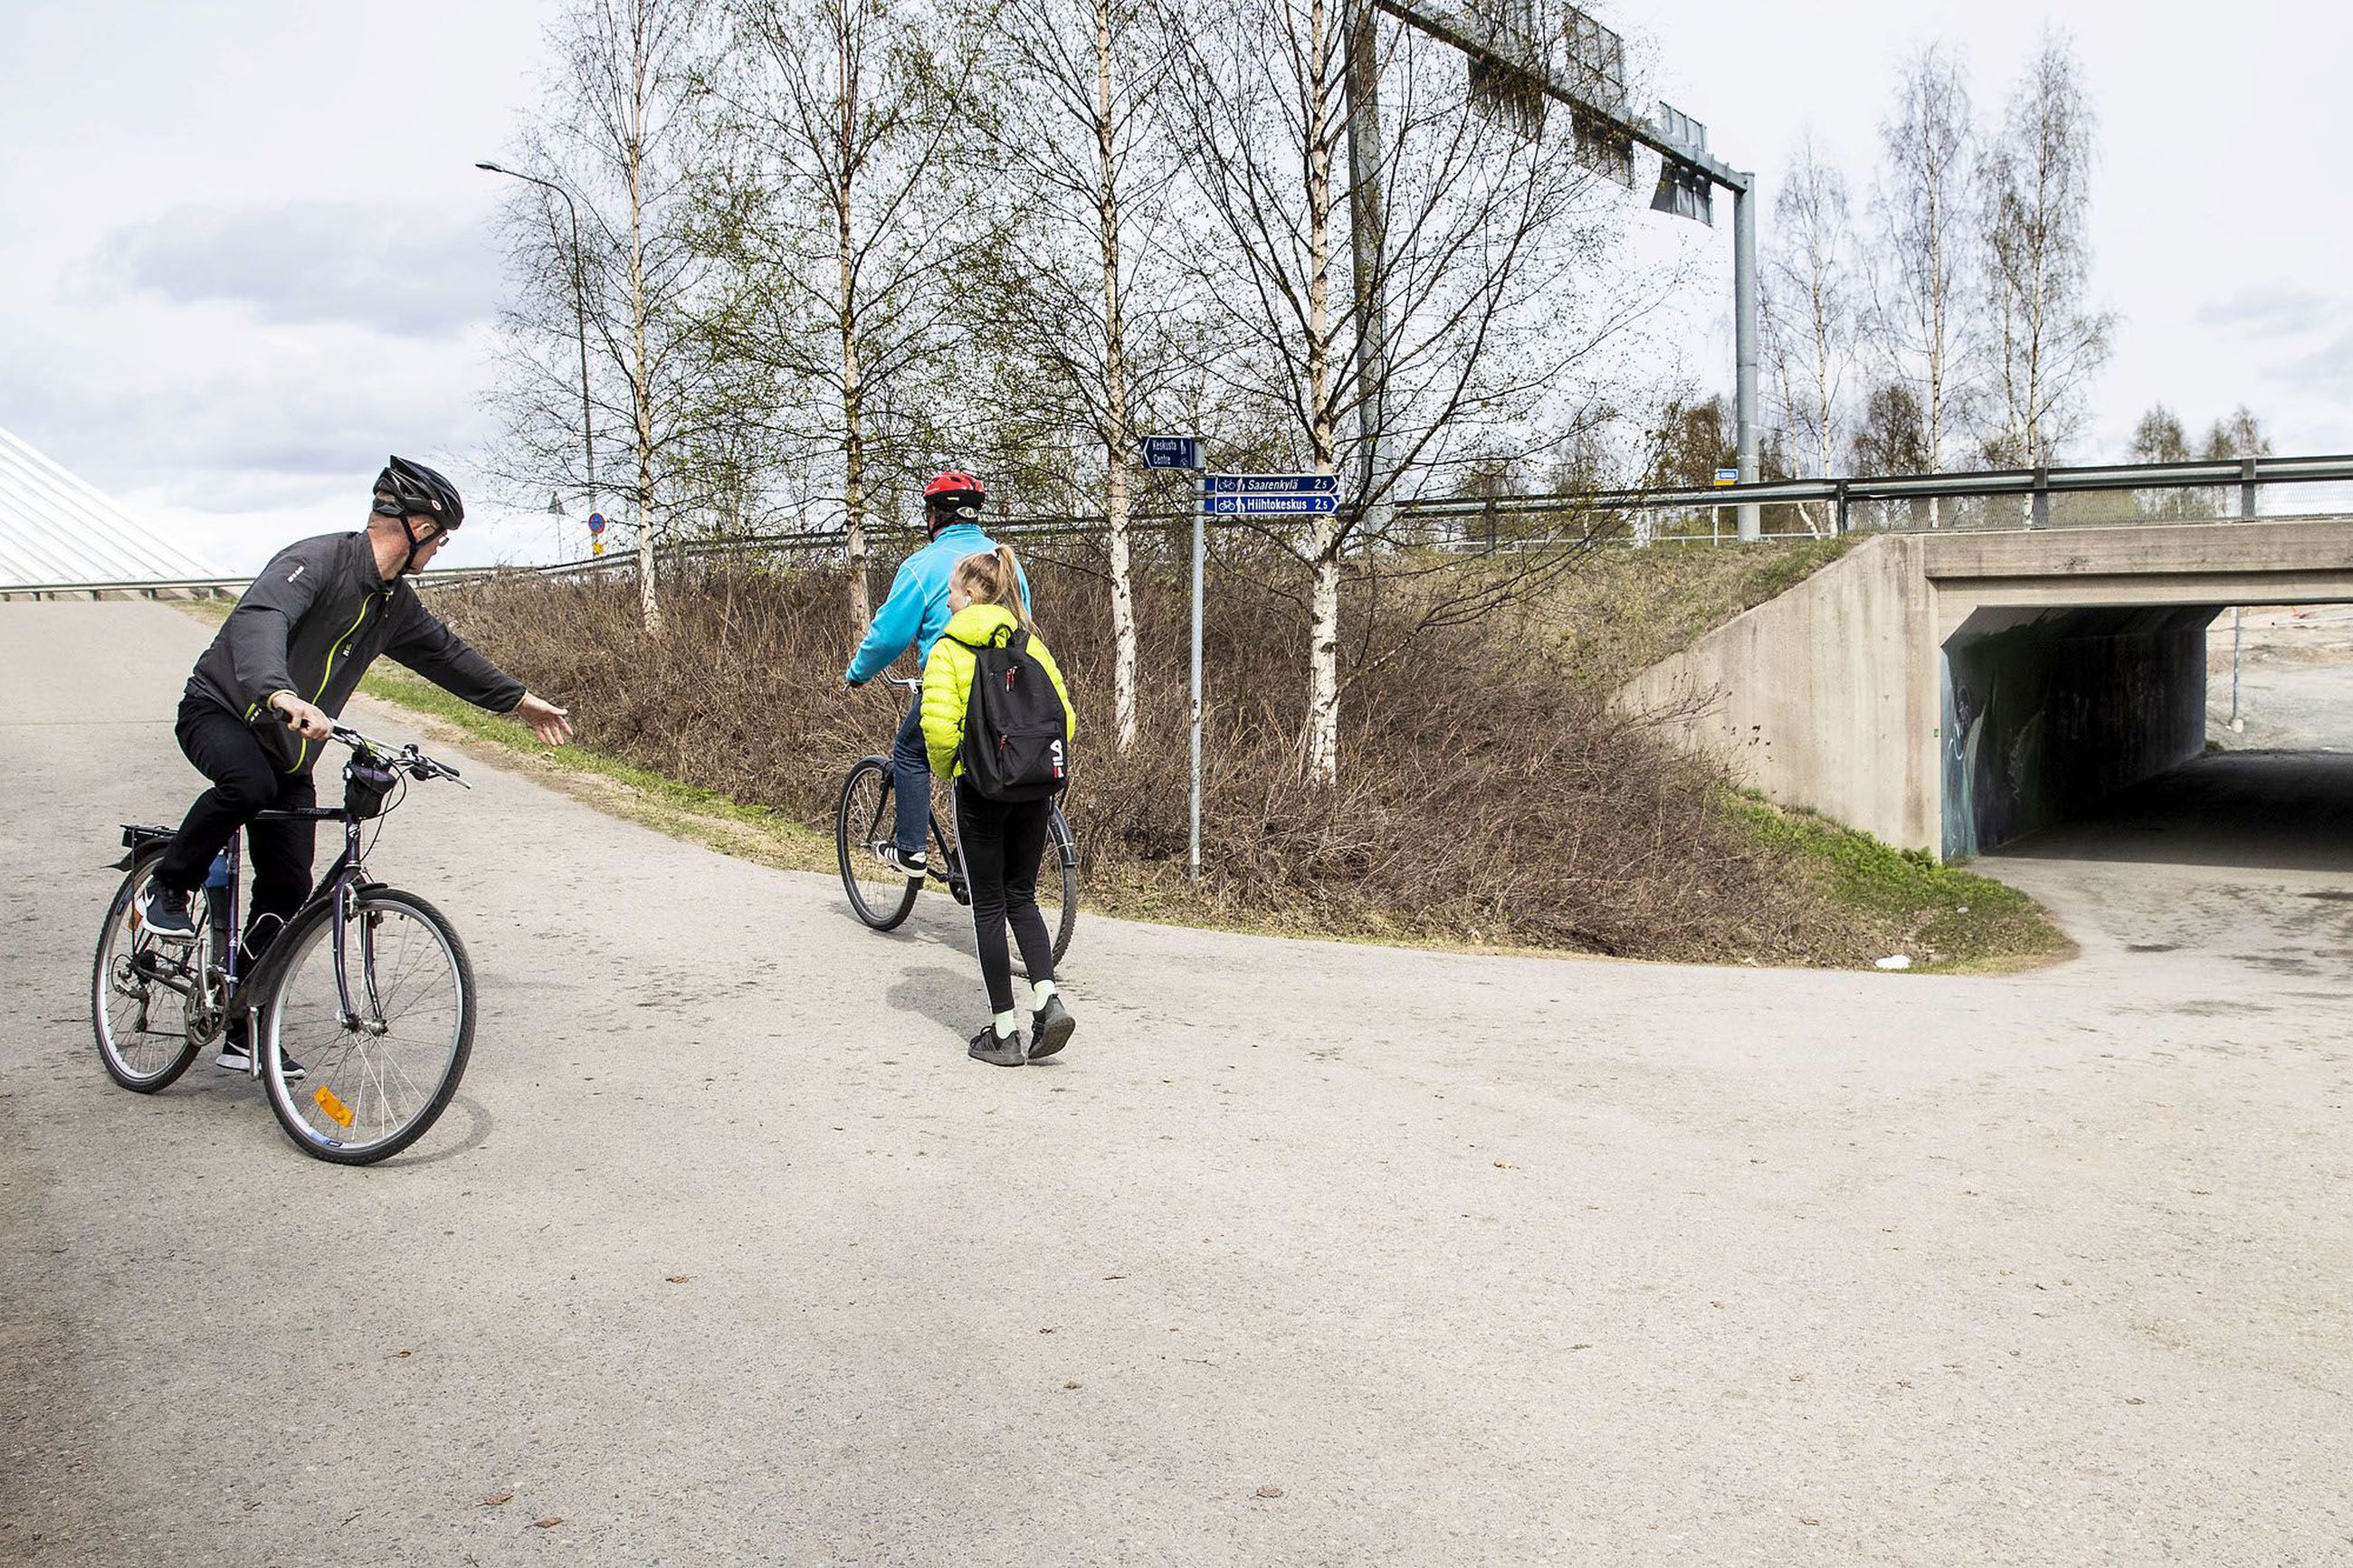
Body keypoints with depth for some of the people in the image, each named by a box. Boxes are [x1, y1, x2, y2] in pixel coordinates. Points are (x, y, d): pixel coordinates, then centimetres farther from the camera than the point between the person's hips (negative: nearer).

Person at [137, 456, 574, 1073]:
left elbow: (445, 652, 23)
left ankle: (245, 1035, 8)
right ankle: (167, 892, -14)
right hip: (219, 712, -7)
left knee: (289, 891, -2)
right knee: (249, 783, -40)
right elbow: (260, 620, -40)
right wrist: (282, 695, -60)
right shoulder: (316, 561, -21)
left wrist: (521, 701, 31)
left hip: (288, 753, 7)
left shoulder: (397, 604, 5)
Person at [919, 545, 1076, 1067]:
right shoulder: (1031, 644, 8)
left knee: (989, 907, 5)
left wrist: (946, 769, 2)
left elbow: (939, 726, -16)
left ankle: (1004, 1031, 8)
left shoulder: (948, 650, -6)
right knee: (1022, 897, 17)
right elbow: (1064, 714, 4)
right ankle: (1047, 999, -2)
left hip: (980, 788, -4)